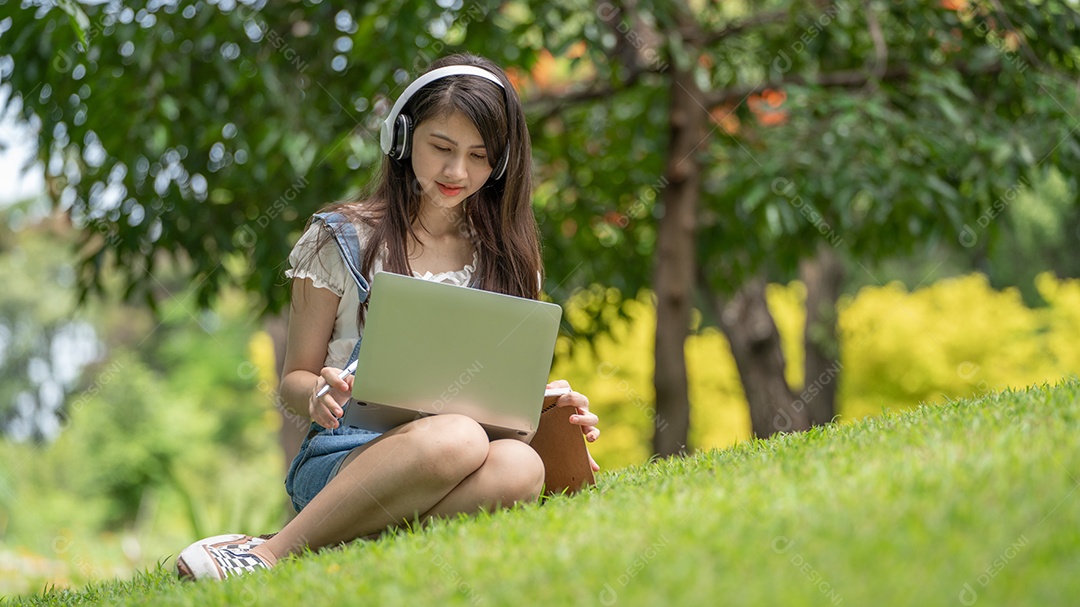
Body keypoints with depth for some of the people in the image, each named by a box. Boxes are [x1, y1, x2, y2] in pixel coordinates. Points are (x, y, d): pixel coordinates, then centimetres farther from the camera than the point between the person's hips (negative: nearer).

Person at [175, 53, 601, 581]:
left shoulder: (505, 255, 16)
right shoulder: (342, 240, 7)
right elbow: (295, 379, 8)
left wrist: (554, 405, -3)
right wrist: (319, 394, -17)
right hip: (340, 456, -3)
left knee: (519, 465, -35)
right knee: (455, 439, -39)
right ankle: (274, 554, -29)